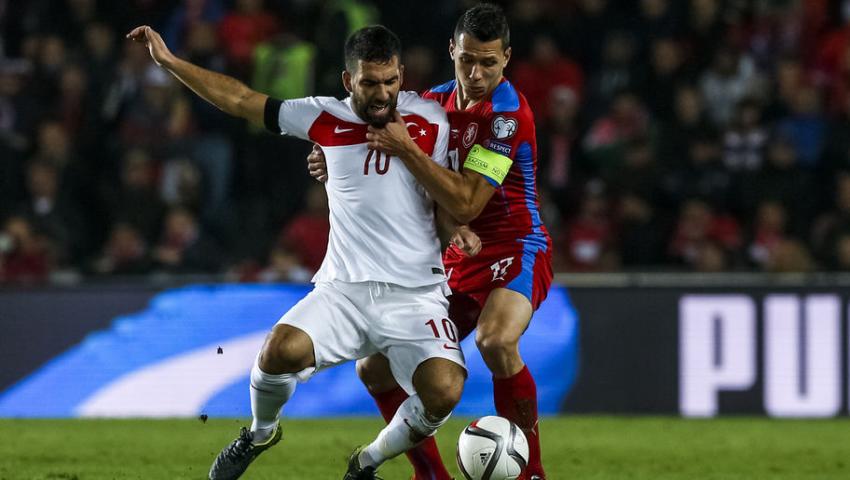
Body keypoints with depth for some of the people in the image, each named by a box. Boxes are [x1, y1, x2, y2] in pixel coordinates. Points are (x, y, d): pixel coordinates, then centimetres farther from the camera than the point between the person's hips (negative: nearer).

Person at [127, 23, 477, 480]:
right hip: (343, 288, 1)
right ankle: (260, 433, 10)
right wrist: (169, 61, 9)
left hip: (416, 295, -1)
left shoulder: (428, 120, 1)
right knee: (283, 349, -26)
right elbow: (244, 101, 10)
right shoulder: (328, 118, 5)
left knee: (443, 391, -25)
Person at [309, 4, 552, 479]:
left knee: (496, 340, -38)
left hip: (516, 249, -8)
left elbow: (465, 204, -24)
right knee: (376, 367, 3)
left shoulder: (509, 114, -18)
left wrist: (407, 149, -27)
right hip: (458, 261, 8)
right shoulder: (435, 102, 5)